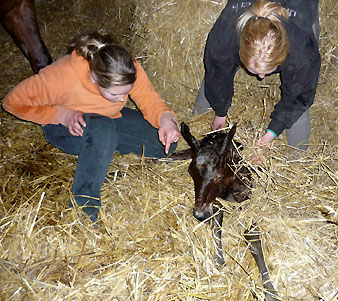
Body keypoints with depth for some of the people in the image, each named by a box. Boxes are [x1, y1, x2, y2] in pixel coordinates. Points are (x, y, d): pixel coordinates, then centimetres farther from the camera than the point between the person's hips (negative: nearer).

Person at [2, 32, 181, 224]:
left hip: (110, 119, 5)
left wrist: (166, 119, -39)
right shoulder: (62, 76, -36)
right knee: (104, 129, -41)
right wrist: (63, 114, -31)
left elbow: (150, 100, -17)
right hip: (65, 128, -4)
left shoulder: (131, 71, -27)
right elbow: (13, 102, -22)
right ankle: (84, 209, -32)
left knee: (166, 144, -15)